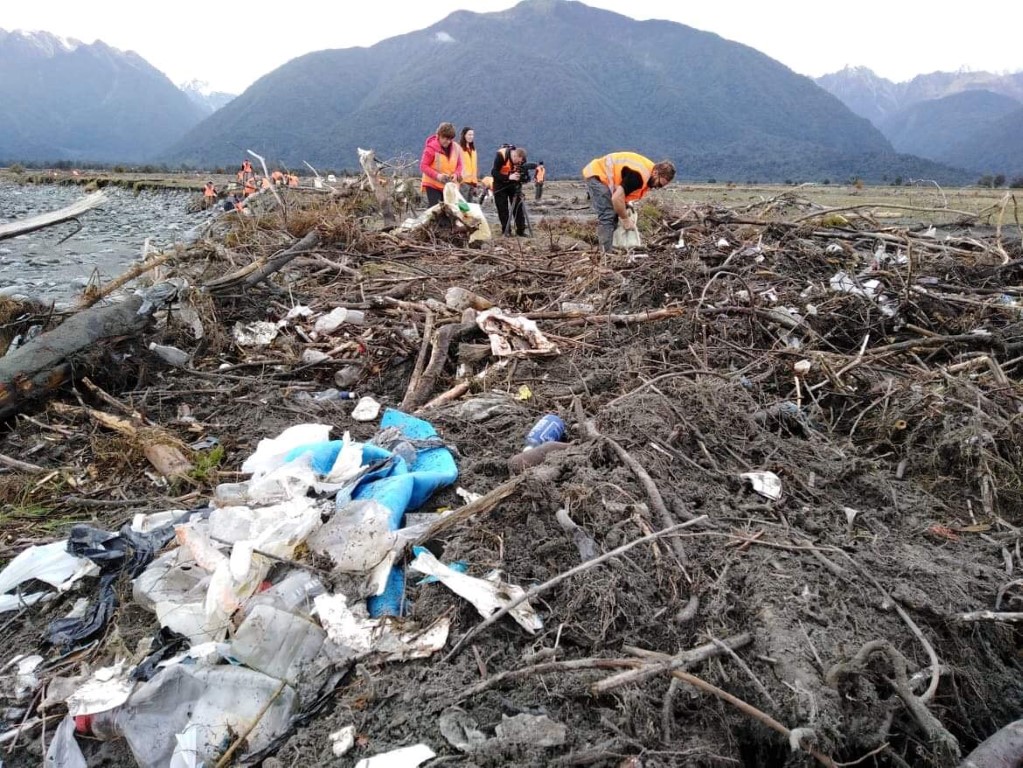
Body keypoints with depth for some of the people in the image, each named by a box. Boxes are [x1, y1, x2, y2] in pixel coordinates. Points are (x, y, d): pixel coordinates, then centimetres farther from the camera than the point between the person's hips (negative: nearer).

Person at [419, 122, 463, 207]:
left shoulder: (456, 148, 1)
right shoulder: (432, 147, -13)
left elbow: (459, 165, 10)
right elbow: (423, 166, -13)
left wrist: (456, 174, -13)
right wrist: (437, 175, -26)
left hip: (449, 185, 5)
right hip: (433, 184, -5)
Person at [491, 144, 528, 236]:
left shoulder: (521, 159, -15)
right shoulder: (501, 155, -26)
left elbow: (523, 171, -1)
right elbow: (494, 172, -28)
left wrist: (520, 176, -26)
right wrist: (508, 177, -39)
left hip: (514, 182, 3)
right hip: (500, 182, -3)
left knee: (518, 206, -4)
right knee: (502, 208, -4)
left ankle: (521, 230, 0)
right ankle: (506, 231, 4)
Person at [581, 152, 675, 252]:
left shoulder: (648, 171, 2)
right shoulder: (639, 175, -30)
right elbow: (617, 198, -31)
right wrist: (626, 220, -19)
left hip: (603, 175, 10)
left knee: (613, 215, 10)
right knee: (607, 216, -18)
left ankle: (612, 249, 15)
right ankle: (606, 253, -18)